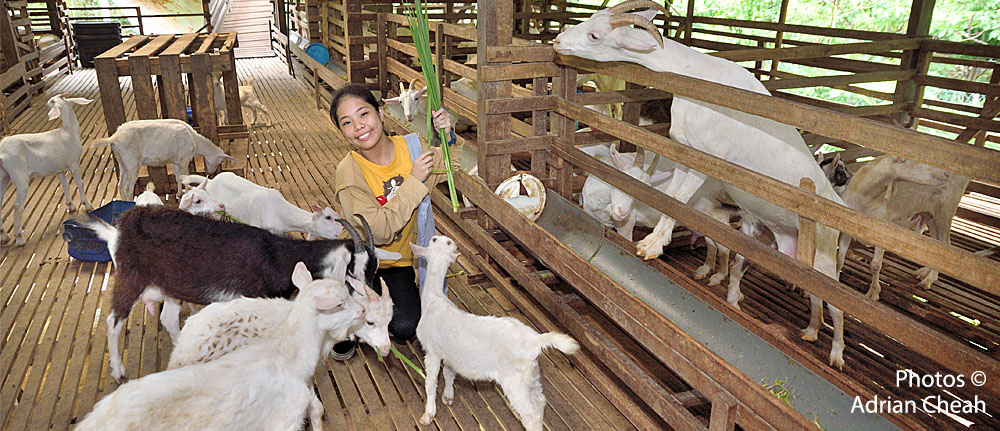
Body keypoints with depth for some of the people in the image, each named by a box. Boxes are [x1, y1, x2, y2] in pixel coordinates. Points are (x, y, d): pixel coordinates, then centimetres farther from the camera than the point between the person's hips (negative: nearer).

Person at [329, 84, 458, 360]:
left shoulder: (411, 146, -12)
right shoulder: (349, 173, -23)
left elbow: (455, 170, 4)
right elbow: (379, 232, -30)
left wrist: (448, 137, -16)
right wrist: (414, 182, -30)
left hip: (403, 255, 3)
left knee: (406, 329, -10)